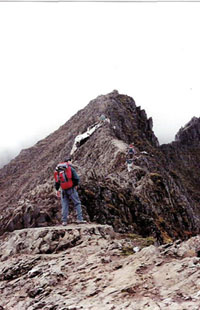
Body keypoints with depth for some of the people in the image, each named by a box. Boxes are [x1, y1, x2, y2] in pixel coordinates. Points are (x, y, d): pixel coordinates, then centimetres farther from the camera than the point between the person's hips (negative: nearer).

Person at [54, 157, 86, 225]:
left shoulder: (58, 170, 10)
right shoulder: (71, 168, -6)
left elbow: (57, 181, 12)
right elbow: (76, 178, -12)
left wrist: (57, 190, 18)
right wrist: (75, 185, 6)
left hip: (63, 190, 4)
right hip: (71, 189, -4)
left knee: (64, 205, 9)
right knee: (77, 203, 3)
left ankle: (64, 221, 5)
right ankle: (79, 219, -3)